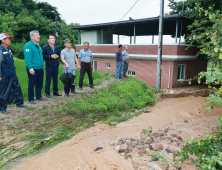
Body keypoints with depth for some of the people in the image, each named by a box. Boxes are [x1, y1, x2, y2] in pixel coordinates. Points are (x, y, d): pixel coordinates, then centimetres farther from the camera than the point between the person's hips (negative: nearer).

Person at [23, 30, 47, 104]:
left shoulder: (38, 45, 17)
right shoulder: (28, 45, -11)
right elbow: (27, 58, -18)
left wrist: (42, 64, 17)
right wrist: (30, 68, -23)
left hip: (40, 68, 8)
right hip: (33, 69, -8)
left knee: (40, 83, 15)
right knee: (31, 84, 2)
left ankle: (39, 96, 29)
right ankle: (31, 99, 12)